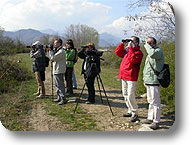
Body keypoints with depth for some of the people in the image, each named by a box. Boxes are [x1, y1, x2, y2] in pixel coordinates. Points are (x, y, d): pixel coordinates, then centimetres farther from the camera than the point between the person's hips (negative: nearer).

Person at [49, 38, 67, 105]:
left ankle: (63, 99, -1)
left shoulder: (61, 51, -19)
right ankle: (59, 97, 27)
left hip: (59, 71, -10)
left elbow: (52, 58, -21)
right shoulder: (57, 50, 15)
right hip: (56, 70, 10)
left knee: (60, 85, -7)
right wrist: (52, 50, 6)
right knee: (57, 85, 17)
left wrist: (50, 50, -10)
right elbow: (53, 58, 15)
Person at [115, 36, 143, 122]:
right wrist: (122, 44, 10)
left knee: (130, 96, -10)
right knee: (125, 95, 14)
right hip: (124, 76, 8)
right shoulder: (127, 50, 15)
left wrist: (130, 48, -19)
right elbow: (117, 52, 19)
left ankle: (135, 114, 4)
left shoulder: (138, 52, -8)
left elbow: (132, 59, -25)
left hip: (131, 77, -8)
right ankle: (130, 111, 26)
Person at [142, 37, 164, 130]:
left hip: (154, 81, -9)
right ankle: (150, 118, 26)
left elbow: (152, 54, -34)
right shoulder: (149, 53, 20)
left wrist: (147, 45, -16)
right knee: (150, 101, 16)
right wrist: (144, 79, 21)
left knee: (155, 102, -4)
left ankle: (156, 121, 3)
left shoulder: (158, 51, -8)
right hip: (148, 81, 9)